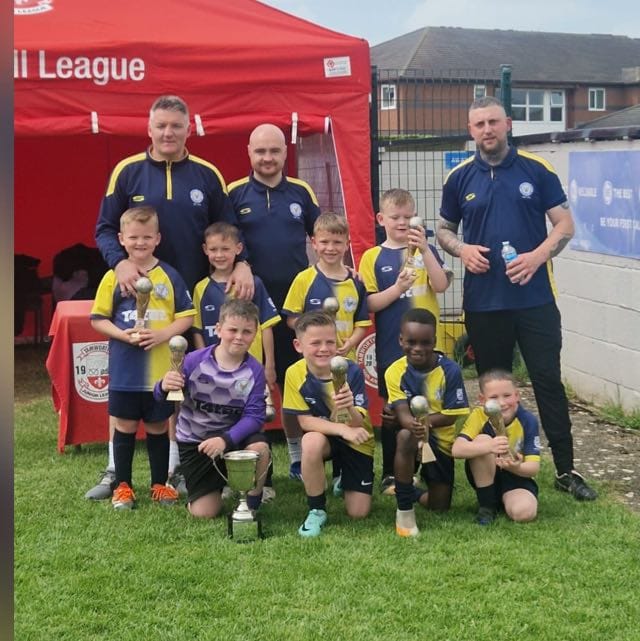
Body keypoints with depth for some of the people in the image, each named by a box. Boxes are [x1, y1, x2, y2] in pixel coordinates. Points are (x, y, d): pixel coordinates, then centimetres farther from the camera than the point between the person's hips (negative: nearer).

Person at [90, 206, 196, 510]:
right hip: (125, 370, 0)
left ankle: (160, 484, 24)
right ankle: (122, 485, 20)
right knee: (125, 426, 9)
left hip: (161, 369, 0)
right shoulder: (113, 277, -2)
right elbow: (98, 318, 1)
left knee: (158, 427, 11)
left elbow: (187, 316, 1)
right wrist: (123, 335, -15)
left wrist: (162, 334, -15)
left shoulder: (169, 275, -1)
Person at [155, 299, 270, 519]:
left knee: (259, 447, -34)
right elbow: (161, 397, -13)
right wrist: (164, 387, -38)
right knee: (203, 512, -7)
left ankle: (252, 502, -5)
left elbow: (254, 416, -19)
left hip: (233, 435, 1)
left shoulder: (254, 370, -13)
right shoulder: (195, 361, -17)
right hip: (194, 441, 0)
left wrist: (226, 439, -35)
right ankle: (216, 482, 30)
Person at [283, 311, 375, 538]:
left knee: (358, 513, -6)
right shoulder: (295, 374, -20)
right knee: (312, 441, -37)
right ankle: (317, 510, -15)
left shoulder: (352, 372, -23)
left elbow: (358, 425, -25)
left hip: (356, 442, 0)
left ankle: (343, 479, 30)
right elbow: (305, 421, -20)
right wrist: (343, 429, -35)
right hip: (325, 436, 0)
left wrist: (350, 409, -49)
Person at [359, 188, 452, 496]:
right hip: (390, 348, -1)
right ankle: (390, 474, 17)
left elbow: (441, 285, -9)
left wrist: (424, 249, -19)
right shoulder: (372, 257, 2)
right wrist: (397, 288, -19)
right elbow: (369, 304, -4)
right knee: (392, 412, 6)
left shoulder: (425, 250, 6)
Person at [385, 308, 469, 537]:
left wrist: (422, 422, -31)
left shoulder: (450, 370, -18)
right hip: (411, 435, -1)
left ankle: (413, 492, 43)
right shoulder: (395, 371, -16)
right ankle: (404, 510, -25)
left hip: (441, 441, 1)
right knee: (406, 436, -40)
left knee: (439, 507, 4)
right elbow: (402, 414, -24)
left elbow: (451, 416, -17)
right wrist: (414, 426, -47)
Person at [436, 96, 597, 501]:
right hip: (483, 301, 2)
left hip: (534, 298, -2)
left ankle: (566, 469, 5)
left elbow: (565, 225, 0)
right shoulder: (460, 178, 5)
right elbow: (444, 229, 14)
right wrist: (462, 249, -7)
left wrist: (537, 256, -17)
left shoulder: (537, 171, -1)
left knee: (548, 381, -2)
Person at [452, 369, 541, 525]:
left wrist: (517, 467, -43)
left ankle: (502, 501, 3)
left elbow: (534, 467, -19)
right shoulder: (479, 416, -18)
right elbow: (457, 450, -32)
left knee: (524, 512, -34)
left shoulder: (528, 421, -16)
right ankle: (486, 505, -13)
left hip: (516, 478, -2)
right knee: (482, 440, -30)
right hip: (485, 477, 2)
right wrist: (489, 447, -49)